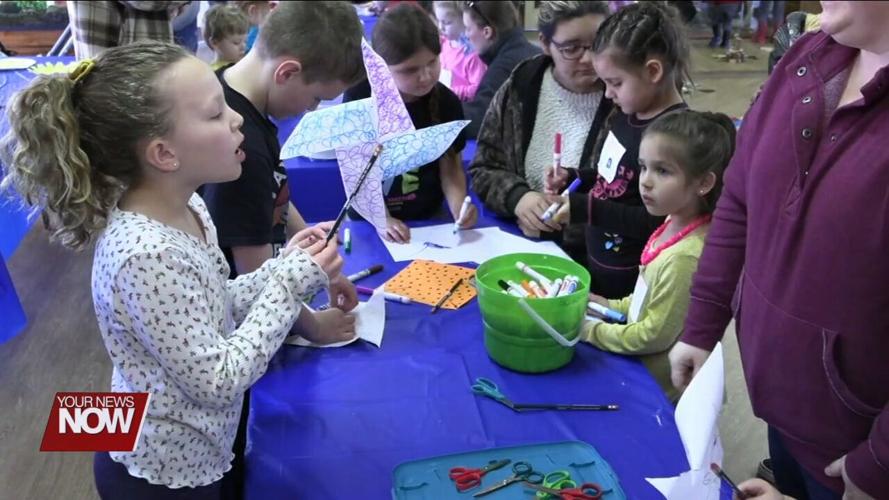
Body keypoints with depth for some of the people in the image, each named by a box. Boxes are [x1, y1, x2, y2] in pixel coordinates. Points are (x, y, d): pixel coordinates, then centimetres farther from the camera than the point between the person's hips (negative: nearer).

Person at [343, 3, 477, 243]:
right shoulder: (360, 95, -12)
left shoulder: (446, 102, -7)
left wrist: (458, 208, -19)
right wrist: (380, 219, -20)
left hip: (429, 219, 2)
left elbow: (451, 168, -1)